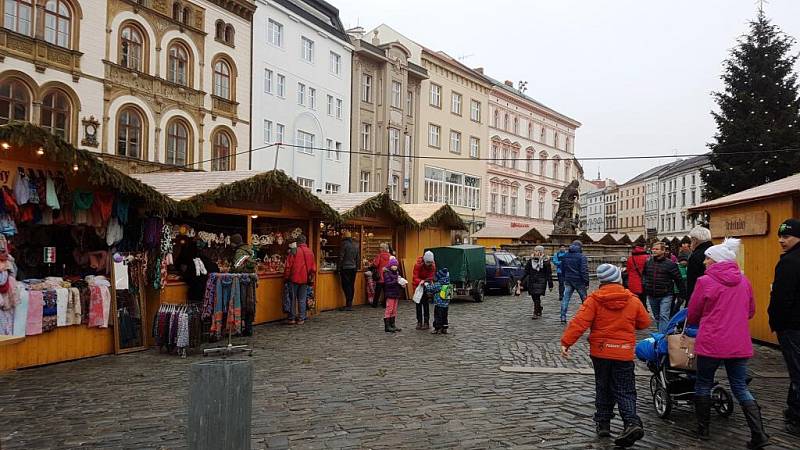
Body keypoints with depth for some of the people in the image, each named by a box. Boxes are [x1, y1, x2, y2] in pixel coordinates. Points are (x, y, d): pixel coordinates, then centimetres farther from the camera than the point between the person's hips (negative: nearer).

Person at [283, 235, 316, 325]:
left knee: (293, 299, 6)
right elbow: (313, 267, 8)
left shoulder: (294, 251, -10)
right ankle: (301, 319, 8)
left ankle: (292, 318, 8)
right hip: (305, 279, 3)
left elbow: (288, 266, -8)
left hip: (294, 278, -3)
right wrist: (311, 278, 18)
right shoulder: (310, 252, 3)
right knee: (302, 299, 8)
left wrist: (286, 277, 3)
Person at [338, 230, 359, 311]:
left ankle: (348, 305, -7)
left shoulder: (344, 244, -10)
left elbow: (341, 257, -10)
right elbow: (357, 258, 15)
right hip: (353, 268, 6)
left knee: (346, 286, -4)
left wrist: (339, 268, -4)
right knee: (352, 286, 10)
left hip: (345, 268, -6)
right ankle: (350, 304, 13)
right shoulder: (356, 245, 10)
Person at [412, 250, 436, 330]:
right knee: (418, 303, 2)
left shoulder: (432, 265, -15)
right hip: (417, 285, -1)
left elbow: (431, 277, -12)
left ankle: (426, 322, -1)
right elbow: (415, 278, -23)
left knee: (425, 303, -3)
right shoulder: (418, 265, -23)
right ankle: (419, 322, 8)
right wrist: (420, 281, -43)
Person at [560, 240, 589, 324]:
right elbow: (584, 270, -15)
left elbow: (562, 268, 14)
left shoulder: (565, 256, 6)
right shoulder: (581, 257, -12)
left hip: (568, 280, 4)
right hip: (579, 281, -4)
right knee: (584, 299, 11)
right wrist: (586, 282, -10)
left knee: (565, 298, 4)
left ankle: (563, 317, -3)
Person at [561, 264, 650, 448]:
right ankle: (632, 422, -15)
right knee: (625, 391, 5)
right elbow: (645, 323, 10)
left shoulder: (594, 299, -9)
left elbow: (580, 322, -17)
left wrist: (566, 341, -16)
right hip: (624, 353, 1)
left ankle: (603, 422, 19)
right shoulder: (633, 300, -1)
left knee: (603, 388, 16)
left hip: (600, 352, 0)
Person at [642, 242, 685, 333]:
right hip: (651, 296, 5)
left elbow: (678, 280, -4)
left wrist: (683, 294, -3)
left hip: (666, 295, -5)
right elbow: (643, 274, 23)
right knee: (657, 318, 15)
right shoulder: (648, 263, 6)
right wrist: (645, 284, 10)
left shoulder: (670, 264, -7)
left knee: (664, 316, -14)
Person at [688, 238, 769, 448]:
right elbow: (751, 312, 18)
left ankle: (703, 429, 21)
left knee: (703, 384, 13)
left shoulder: (705, 281, -10)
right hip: (739, 344, 4)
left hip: (711, 343, -4)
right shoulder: (744, 281, 5)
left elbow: (692, 315, -1)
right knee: (740, 387, 12)